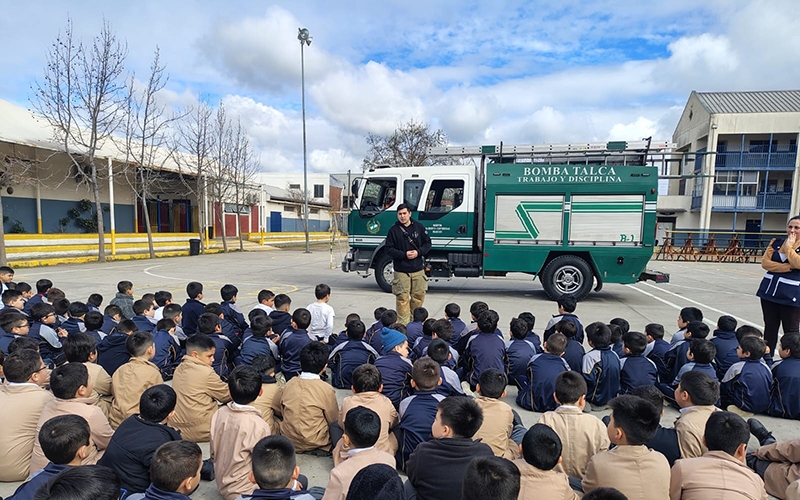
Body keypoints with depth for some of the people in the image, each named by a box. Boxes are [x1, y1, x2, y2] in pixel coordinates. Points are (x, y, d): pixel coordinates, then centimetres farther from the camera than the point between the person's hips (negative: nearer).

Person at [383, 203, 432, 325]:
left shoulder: (419, 227, 6)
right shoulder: (393, 230, -1)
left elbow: (428, 243, 9)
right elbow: (389, 249, -2)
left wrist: (418, 252, -9)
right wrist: (404, 254, -14)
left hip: (418, 269, 3)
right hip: (401, 270, -2)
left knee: (419, 295, 7)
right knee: (402, 297, -2)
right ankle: (403, 323, 7)